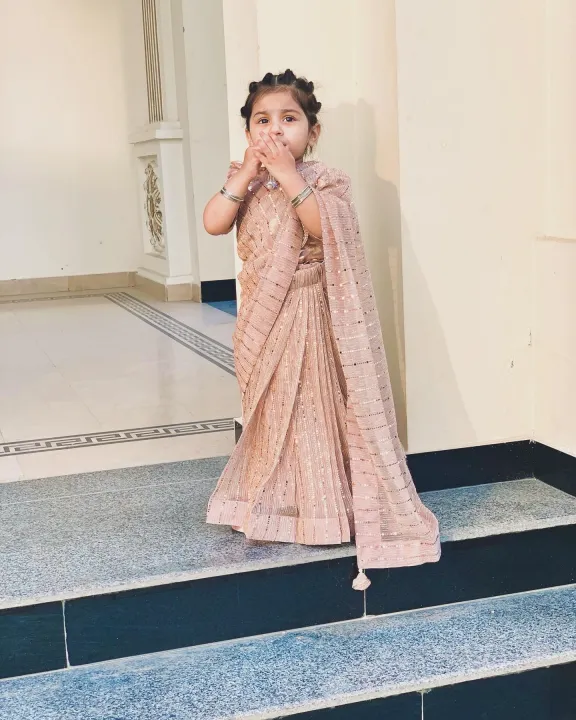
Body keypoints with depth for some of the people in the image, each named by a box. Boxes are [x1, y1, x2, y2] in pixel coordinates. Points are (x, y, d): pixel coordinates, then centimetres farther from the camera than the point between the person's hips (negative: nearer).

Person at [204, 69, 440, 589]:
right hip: (265, 316, 5)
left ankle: (329, 505, 13)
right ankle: (273, 502, 28)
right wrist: (248, 173, -14)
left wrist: (287, 174, -24)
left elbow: (322, 225, -25)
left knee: (319, 404, 0)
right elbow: (213, 224, -9)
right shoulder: (244, 181, 6)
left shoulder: (323, 179, -7)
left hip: (312, 312, -4)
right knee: (271, 406, 13)